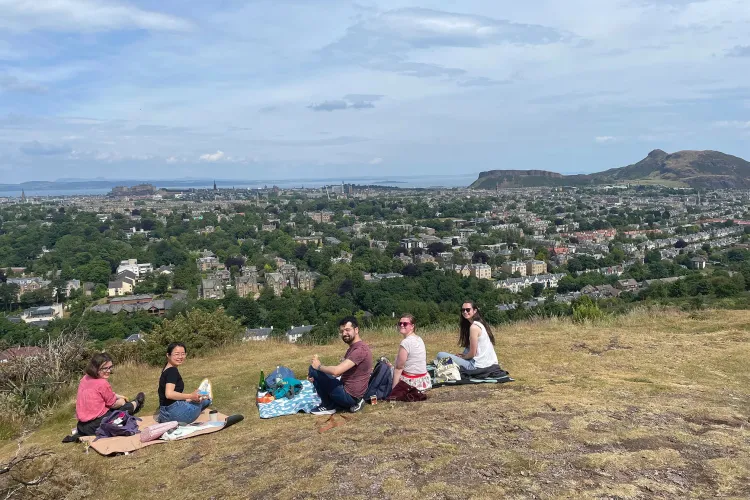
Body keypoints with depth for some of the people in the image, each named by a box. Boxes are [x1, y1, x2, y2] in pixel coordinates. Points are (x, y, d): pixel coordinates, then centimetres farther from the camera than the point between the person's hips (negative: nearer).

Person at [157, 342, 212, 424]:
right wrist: (190, 396, -24)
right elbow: (169, 394, -29)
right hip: (173, 411, -9)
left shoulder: (166, 370, 15)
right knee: (206, 399, 5)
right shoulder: (172, 371, -15)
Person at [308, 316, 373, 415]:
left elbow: (336, 371, -29)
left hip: (349, 395, -10)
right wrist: (315, 375, -2)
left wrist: (319, 366, -10)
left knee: (313, 369, -11)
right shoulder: (353, 347, 14)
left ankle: (328, 406, 4)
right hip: (352, 394, 10)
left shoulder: (360, 349, -21)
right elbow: (339, 372, 11)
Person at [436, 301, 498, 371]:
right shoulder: (480, 323, 12)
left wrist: (462, 357, 3)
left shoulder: (474, 327, -16)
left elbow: (472, 353, -14)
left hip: (478, 365, -10)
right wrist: (464, 355, 10)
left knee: (440, 355, -12)